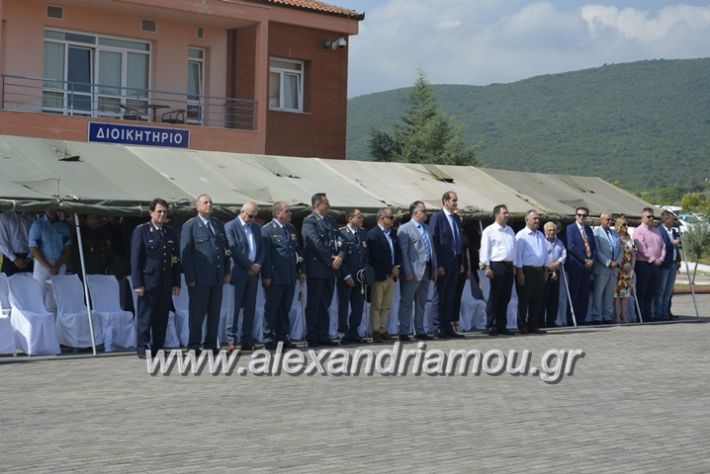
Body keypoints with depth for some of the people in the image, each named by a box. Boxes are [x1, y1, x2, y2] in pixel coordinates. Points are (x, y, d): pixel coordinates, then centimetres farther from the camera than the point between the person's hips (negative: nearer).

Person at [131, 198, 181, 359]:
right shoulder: (141, 231, -1)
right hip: (148, 282, -4)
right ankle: (142, 349, 5)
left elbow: (176, 260, 15)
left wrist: (176, 283, 8)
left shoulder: (171, 233, 14)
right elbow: (135, 259, -4)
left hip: (166, 284, 5)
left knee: (162, 319, 5)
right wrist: (137, 283, -11)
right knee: (145, 318, -1)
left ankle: (157, 348, 12)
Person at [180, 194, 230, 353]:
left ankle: (211, 344, 16)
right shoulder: (190, 226, -2)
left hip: (217, 278, 5)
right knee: (197, 313, 0)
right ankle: (194, 346, 7)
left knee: (215, 313, 8)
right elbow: (185, 253, -6)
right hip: (199, 279, -5)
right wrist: (190, 278, -11)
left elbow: (225, 249, 18)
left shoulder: (218, 225, 15)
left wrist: (227, 272, 9)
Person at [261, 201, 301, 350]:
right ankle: (269, 340, 6)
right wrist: (266, 276, -17)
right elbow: (264, 254, -12)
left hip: (290, 277, 7)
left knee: (285, 310, 12)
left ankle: (283, 338, 19)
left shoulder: (292, 229, 15)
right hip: (275, 277, -7)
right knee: (271, 309, 1)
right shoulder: (267, 230, -8)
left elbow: (298, 250, 19)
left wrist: (301, 270, 13)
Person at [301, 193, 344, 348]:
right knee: (313, 304, 0)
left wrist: (340, 256, -9)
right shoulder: (309, 221, -9)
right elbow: (316, 244, -17)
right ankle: (312, 338, 5)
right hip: (316, 269, -7)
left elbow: (339, 240, 10)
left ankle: (323, 336, 16)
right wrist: (330, 261, -14)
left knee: (325, 304, 11)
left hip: (330, 269, 7)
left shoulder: (331, 220, 15)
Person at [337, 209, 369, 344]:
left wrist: (364, 270, 4)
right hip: (345, 277, -6)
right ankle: (344, 333, 7)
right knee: (343, 305, 1)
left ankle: (354, 332, 15)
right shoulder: (341, 234, -10)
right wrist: (347, 276, -12)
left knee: (358, 306, 6)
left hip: (359, 277, 6)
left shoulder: (363, 234, 10)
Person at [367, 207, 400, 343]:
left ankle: (383, 330, 13)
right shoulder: (373, 234, -10)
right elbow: (377, 256, -15)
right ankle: (376, 331, 3)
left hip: (392, 274, 7)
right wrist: (391, 270, -12)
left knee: (386, 306, 9)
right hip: (379, 275, -7)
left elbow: (397, 252, 15)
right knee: (376, 305, 0)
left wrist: (396, 268, -1)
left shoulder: (394, 233, 12)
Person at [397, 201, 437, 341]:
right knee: (406, 303, -2)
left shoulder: (427, 228, 17)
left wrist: (434, 269, 13)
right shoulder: (404, 229, -6)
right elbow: (403, 252, -11)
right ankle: (404, 333, 1)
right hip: (413, 272, -7)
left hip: (426, 271, 7)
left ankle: (420, 331, 18)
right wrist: (407, 272, -17)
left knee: (421, 303, 12)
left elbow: (432, 249, 19)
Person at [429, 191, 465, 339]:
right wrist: (438, 265, -17)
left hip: (455, 263, 7)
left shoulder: (456, 218, 14)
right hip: (443, 264, -7)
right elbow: (434, 242, -13)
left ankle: (448, 328, 15)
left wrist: (461, 262, 12)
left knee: (450, 297, 11)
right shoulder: (437, 217, -8)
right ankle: (439, 329, 1)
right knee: (440, 297, -2)